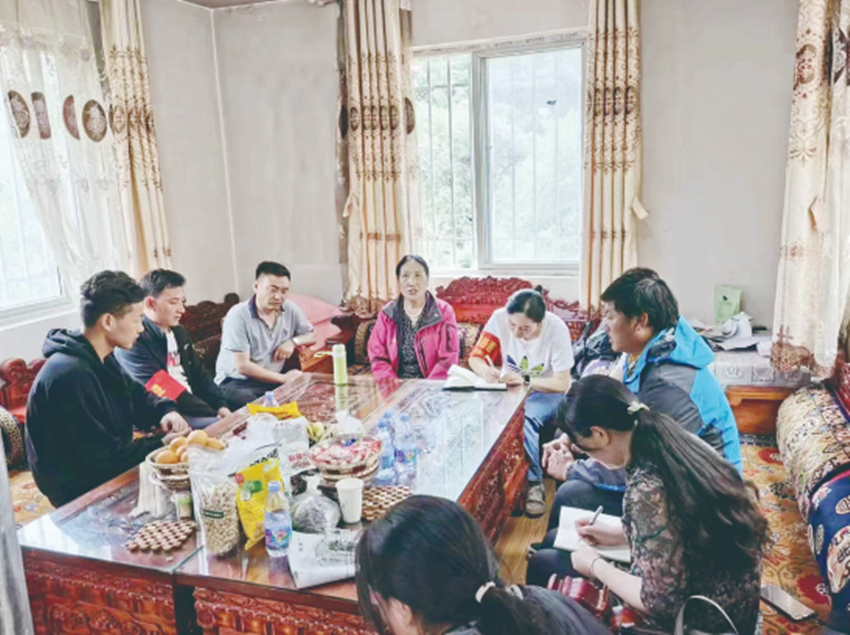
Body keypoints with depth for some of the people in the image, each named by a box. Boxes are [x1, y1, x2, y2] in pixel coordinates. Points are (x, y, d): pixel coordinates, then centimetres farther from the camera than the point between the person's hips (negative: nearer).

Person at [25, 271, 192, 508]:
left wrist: (166, 411, -7)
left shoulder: (100, 359, 1)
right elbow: (104, 456, -27)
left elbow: (136, 395, 14)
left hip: (105, 464, 9)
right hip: (83, 491, -9)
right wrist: (162, 445, -17)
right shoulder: (72, 375, -29)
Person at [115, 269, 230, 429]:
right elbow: (164, 393, -20)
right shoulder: (133, 342, -14)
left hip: (193, 406, 8)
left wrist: (220, 406, -3)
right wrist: (213, 414, -21)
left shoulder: (179, 332, 12)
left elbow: (199, 375, 15)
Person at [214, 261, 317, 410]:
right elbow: (242, 366, -16)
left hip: (273, 380, 5)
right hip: (236, 383, -5)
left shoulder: (291, 310, 3)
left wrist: (293, 342, -5)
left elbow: (312, 336, 18)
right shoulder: (238, 316, -14)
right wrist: (283, 378, -16)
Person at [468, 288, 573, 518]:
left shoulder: (556, 329, -23)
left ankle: (534, 483, -16)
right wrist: (485, 370, -33)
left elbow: (562, 383, -19)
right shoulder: (499, 318, -17)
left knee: (524, 419, -35)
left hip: (545, 393, -2)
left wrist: (526, 381, -35)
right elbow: (475, 357, -9)